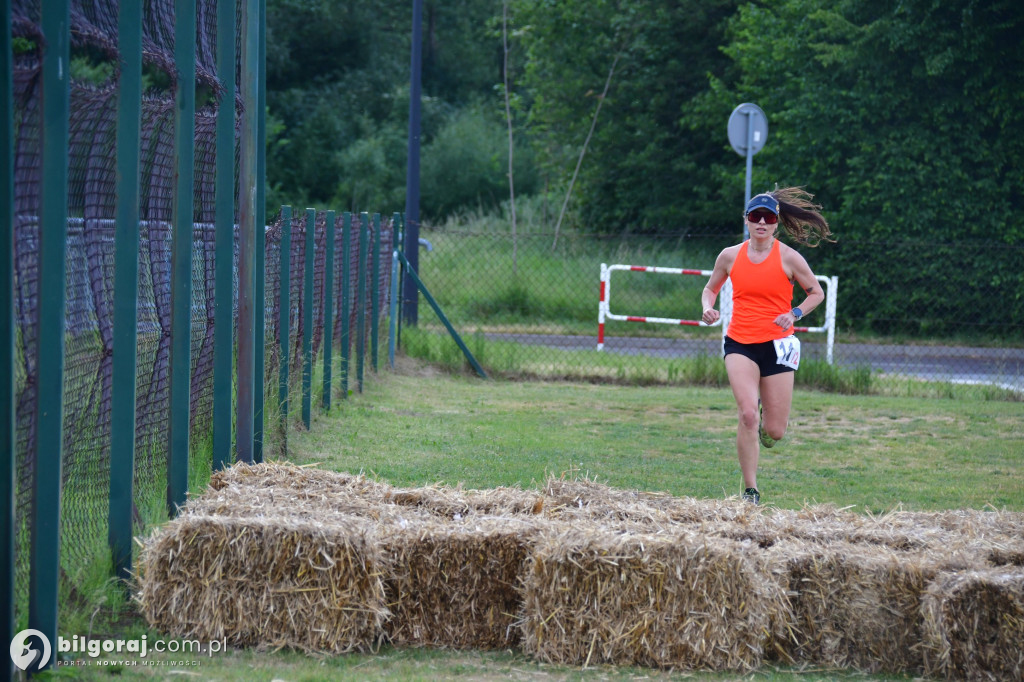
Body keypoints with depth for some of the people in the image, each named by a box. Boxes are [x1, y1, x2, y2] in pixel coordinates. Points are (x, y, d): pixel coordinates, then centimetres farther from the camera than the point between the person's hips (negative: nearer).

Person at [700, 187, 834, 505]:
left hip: (777, 345, 0)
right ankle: (750, 491, -9)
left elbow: (816, 293, 6)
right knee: (748, 414, -21)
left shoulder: (789, 258, -4)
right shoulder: (730, 256, 2)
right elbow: (710, 288, 18)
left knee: (775, 431, 0)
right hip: (739, 343, 0)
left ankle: (766, 421, 41)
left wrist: (795, 314, -11)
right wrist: (708, 308, -4)